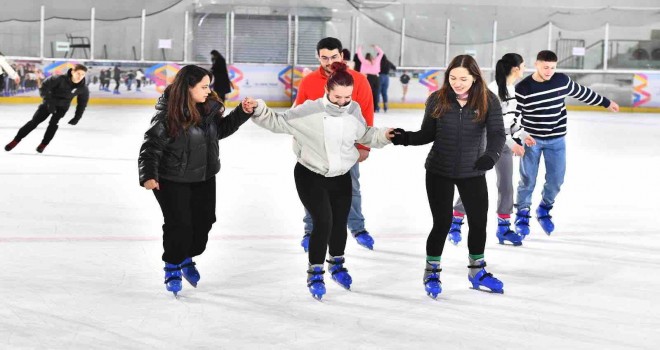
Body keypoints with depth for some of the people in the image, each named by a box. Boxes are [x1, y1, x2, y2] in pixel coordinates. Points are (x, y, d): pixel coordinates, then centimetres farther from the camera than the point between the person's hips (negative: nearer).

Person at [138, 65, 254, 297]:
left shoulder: (209, 107, -6)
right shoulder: (168, 115, -25)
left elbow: (220, 129, 12)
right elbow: (151, 147, -23)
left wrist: (242, 113, 0)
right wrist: (148, 176, -34)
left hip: (204, 177, 6)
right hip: (172, 180, -6)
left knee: (204, 219, 12)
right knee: (179, 224, -4)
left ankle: (187, 258, 38)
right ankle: (172, 266, 21)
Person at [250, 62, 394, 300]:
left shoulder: (354, 110, -6)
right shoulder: (310, 111, -20)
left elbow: (366, 135, 11)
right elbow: (278, 122, -14)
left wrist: (384, 135, -5)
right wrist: (258, 110, -28)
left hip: (341, 177, 5)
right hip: (310, 176, -5)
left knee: (340, 223, 14)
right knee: (323, 222, -13)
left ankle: (337, 265, 40)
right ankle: (315, 273, 6)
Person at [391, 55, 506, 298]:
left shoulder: (488, 101, -12)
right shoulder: (437, 100, -10)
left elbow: (497, 133, -21)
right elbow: (428, 135, -2)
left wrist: (491, 154, -40)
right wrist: (406, 138, -20)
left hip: (473, 173, 1)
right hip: (439, 172, -1)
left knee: (479, 222, 12)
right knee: (442, 223, -2)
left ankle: (477, 272, 34)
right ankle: (431, 272, 20)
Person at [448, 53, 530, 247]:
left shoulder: (512, 89, 6)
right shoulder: (493, 89, -20)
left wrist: (522, 134, 2)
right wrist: (511, 143, -23)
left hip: (505, 141, 8)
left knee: (506, 184, 7)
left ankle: (504, 228, 16)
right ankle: (455, 224, 11)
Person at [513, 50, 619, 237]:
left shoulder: (562, 80, -6)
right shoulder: (523, 88, -15)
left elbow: (581, 92, 11)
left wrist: (606, 102, 20)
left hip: (556, 140, 3)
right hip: (531, 139, -3)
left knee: (555, 179, 3)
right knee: (528, 180, 0)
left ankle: (544, 209, 29)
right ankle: (522, 215, 19)